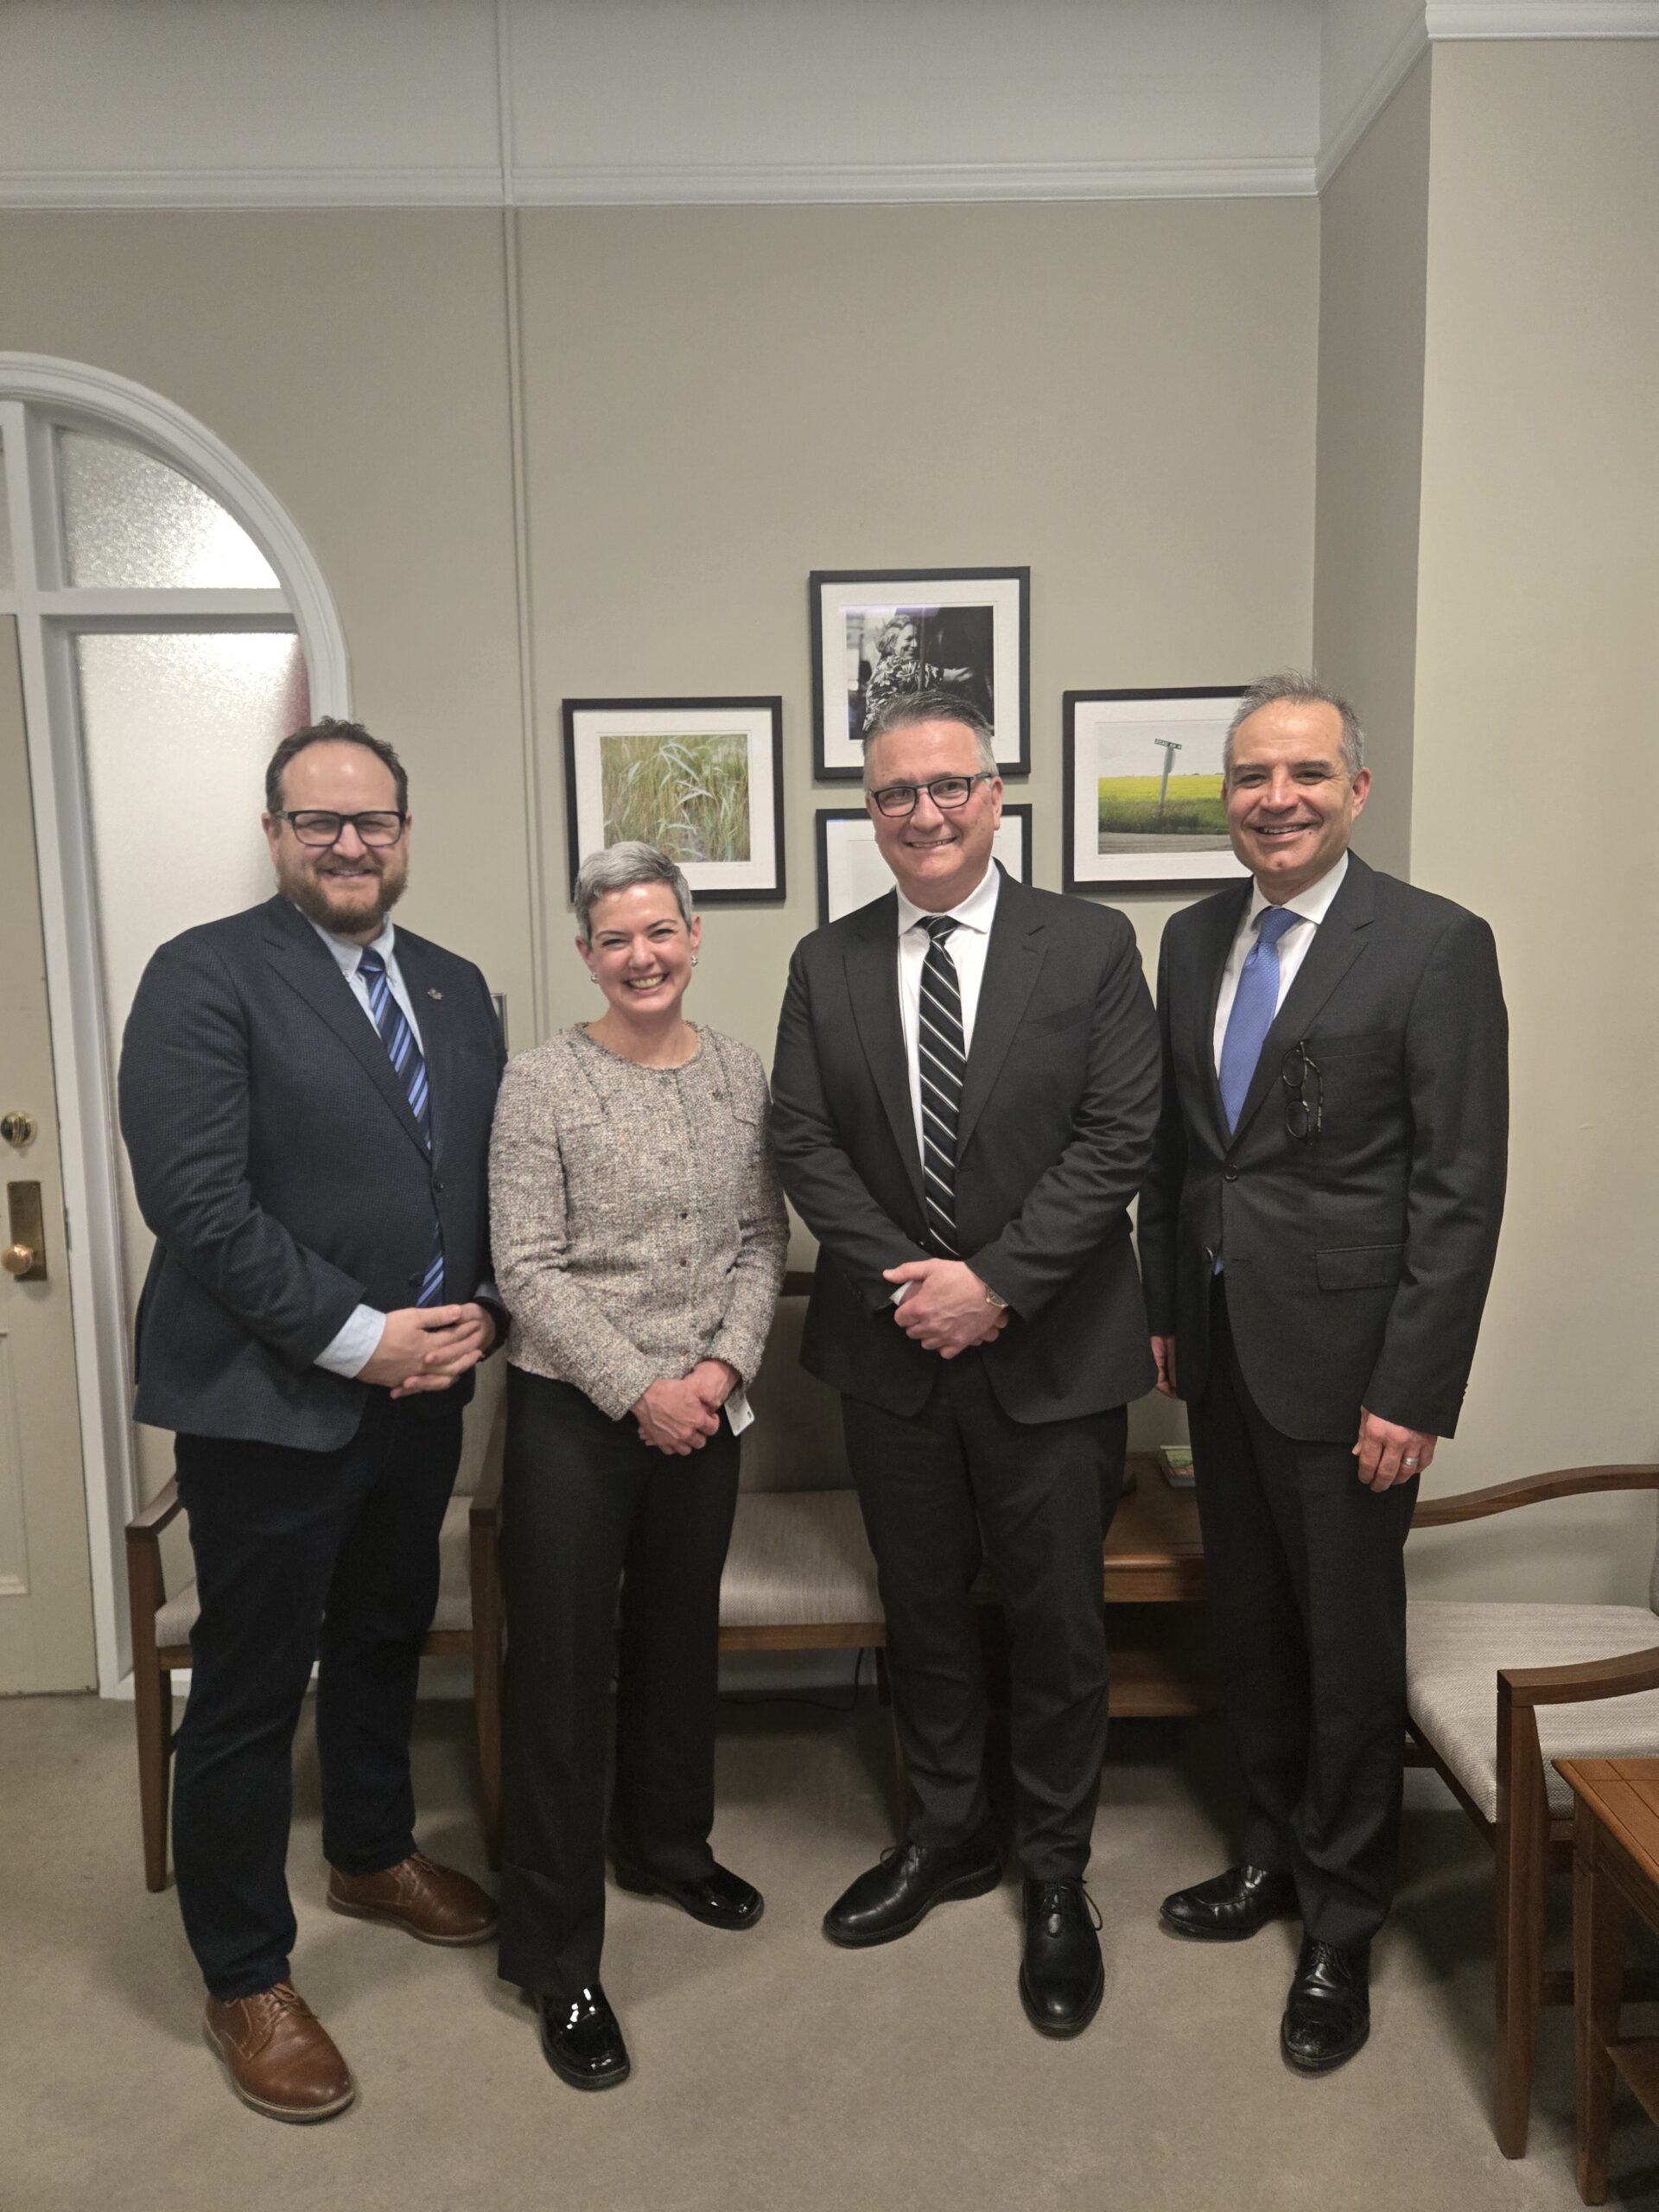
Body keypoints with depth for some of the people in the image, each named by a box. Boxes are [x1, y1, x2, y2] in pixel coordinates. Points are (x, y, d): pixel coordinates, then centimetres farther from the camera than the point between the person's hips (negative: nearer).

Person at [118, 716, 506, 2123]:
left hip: (424, 1386, 6)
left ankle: (373, 1856, 48)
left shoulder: (455, 988, 9)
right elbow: (196, 1200, -19)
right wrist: (355, 1337, -19)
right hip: (271, 1401, -6)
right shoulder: (205, 977, -11)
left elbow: (492, 1175, 11)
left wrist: (475, 1314, -5)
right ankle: (245, 1980, 29)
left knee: (386, 1639, 23)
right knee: (250, 1691, 8)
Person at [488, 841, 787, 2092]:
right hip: (574, 1412, -4)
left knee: (682, 1638, 19)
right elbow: (528, 1268, -11)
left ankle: (667, 1844, 44)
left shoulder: (739, 1074, 3)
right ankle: (557, 1955, 19)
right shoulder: (544, 1083, -9)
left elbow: (763, 1239, 5)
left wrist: (724, 1363, -9)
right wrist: (637, 1391, -15)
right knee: (563, 1667, 3)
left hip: (704, 1410, 4)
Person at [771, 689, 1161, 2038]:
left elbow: (1119, 1137, -10)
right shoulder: (826, 965, 4)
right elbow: (806, 1144, -1)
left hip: (1052, 1351, -2)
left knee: (1058, 1623, 10)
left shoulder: (1090, 945, -5)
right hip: (894, 1350, 3)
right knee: (922, 1611, 18)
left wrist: (994, 1281, -17)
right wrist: (910, 1280, -13)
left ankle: (1056, 1878, 32)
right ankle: (948, 1835, 41)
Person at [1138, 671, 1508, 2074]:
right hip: (1218, 1342, 6)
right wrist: (1161, 1304, 10)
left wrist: (1413, 1394, -15)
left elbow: (1462, 1189, -13)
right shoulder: (1195, 939, 6)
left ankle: (1342, 1924, 30)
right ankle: (1275, 1852, 41)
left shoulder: (1436, 945, -11)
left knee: (1348, 1644, 9)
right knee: (1252, 1622, 19)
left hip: (1344, 1356, -5)